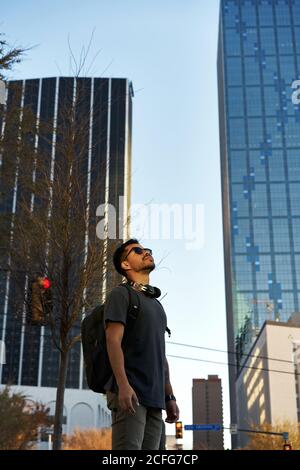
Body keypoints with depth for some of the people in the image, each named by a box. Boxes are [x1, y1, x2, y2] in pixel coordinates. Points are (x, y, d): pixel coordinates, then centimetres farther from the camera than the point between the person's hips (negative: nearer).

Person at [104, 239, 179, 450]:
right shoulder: (121, 294, 3)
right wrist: (123, 384, -22)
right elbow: (113, 341, -10)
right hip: (129, 392, -7)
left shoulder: (157, 305, 25)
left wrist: (169, 396, 17)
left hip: (155, 397, 7)